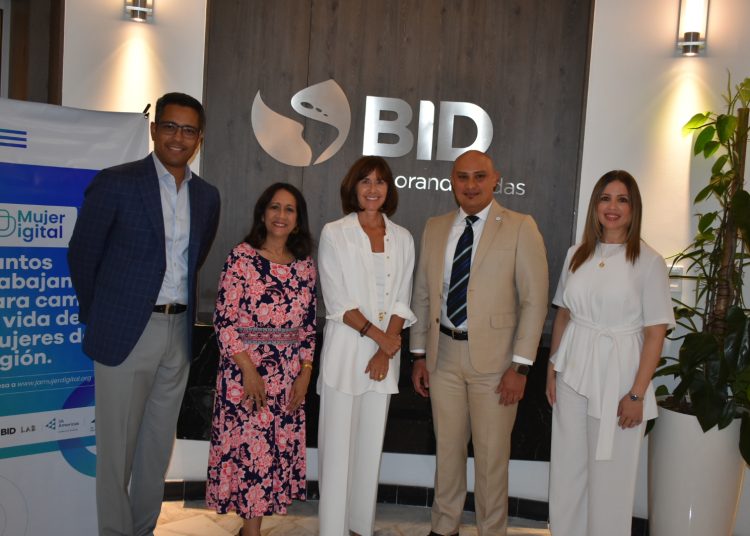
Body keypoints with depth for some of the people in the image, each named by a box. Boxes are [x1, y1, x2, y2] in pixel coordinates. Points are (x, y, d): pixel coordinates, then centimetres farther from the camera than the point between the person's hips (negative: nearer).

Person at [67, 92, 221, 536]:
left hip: (179, 333, 5)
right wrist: (100, 314, 8)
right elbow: (82, 255, 1)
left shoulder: (207, 196, 8)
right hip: (126, 332, -4)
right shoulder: (116, 183, -6)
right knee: (117, 446, 4)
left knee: (158, 444, 14)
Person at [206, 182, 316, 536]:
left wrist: (305, 373, 3)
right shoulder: (242, 257, -5)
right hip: (244, 370, -4)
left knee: (277, 448, 8)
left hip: (289, 375, 4)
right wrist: (248, 370, -13)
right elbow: (224, 320, -9)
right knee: (245, 446, 1)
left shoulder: (305, 265, 8)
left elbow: (308, 324, 10)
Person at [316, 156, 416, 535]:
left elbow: (401, 301, 5)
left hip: (385, 353, 3)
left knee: (371, 443, 10)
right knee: (338, 443, 1)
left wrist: (385, 352, -6)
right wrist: (377, 335, -14)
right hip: (345, 348, -3)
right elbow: (337, 302, -7)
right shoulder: (334, 233, -2)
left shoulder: (402, 239, 8)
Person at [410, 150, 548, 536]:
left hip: (493, 357, -4)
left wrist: (520, 366, -11)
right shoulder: (434, 228, 7)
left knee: (491, 453, 6)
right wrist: (419, 355, 8)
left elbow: (534, 300, -7)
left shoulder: (520, 228, -5)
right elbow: (423, 295, 11)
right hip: (443, 354, 4)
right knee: (447, 446, 15)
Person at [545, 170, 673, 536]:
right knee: (567, 466, 14)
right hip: (573, 371, 4)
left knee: (609, 473, 7)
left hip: (617, 375, -4)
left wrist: (637, 394, -13)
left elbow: (655, 333, -10)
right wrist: (552, 367, 8)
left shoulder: (649, 262, -8)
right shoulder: (577, 254, 5)